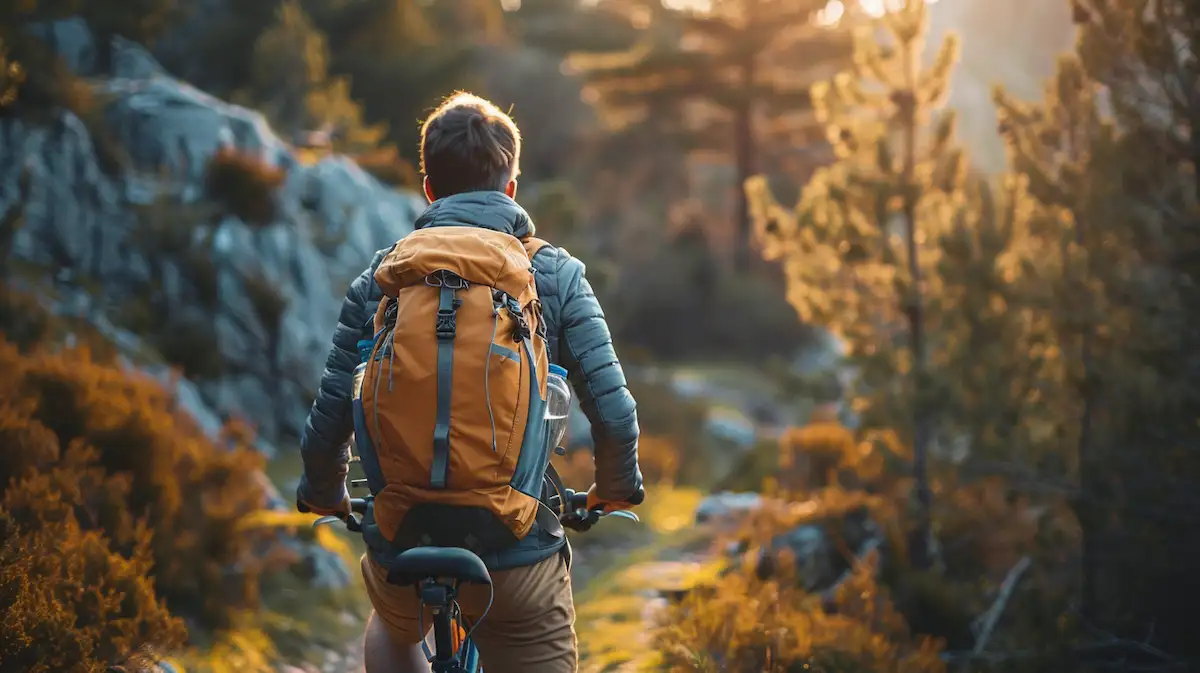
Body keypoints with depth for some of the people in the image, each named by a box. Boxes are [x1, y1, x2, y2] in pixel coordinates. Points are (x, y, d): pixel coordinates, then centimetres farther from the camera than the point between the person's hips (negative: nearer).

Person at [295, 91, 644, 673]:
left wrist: (322, 493, 21)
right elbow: (613, 411, -6)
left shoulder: (380, 277, 1)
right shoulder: (556, 275, -2)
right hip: (520, 556, -2)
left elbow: (331, 414, 0)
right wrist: (617, 488, 15)